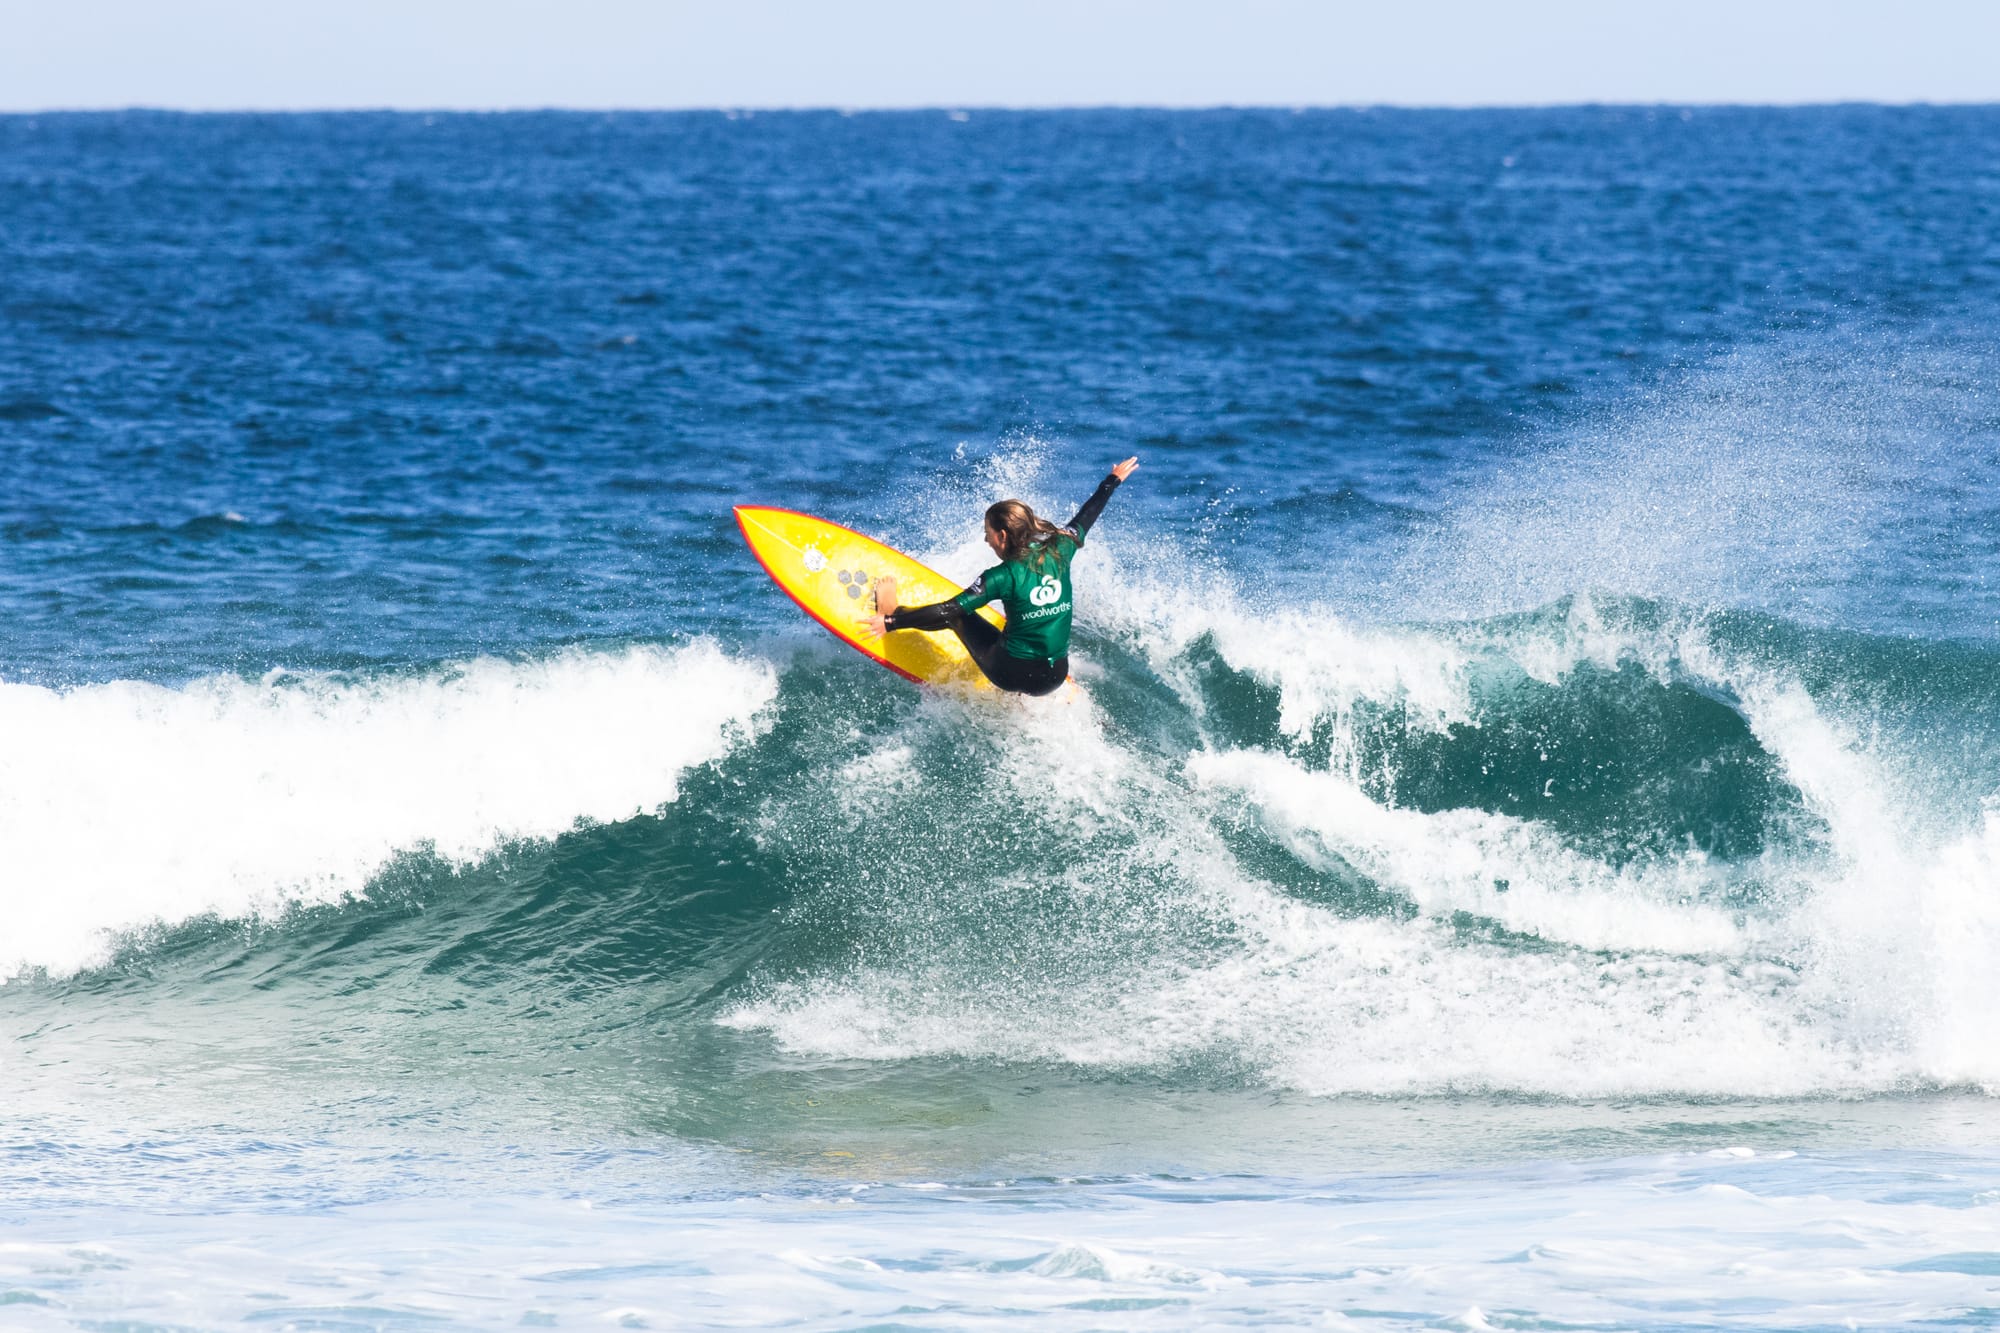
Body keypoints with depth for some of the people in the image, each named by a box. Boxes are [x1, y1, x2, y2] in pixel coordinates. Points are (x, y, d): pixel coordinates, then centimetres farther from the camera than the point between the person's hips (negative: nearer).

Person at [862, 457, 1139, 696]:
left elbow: (950, 610, -19)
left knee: (956, 614, 15)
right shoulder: (1059, 552, -2)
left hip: (1012, 674, -5)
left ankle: (890, 611, 32)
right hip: (1055, 679, 5)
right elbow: (1085, 518, 18)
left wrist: (892, 622, -15)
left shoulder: (1004, 577, -16)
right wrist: (1113, 481, 37)